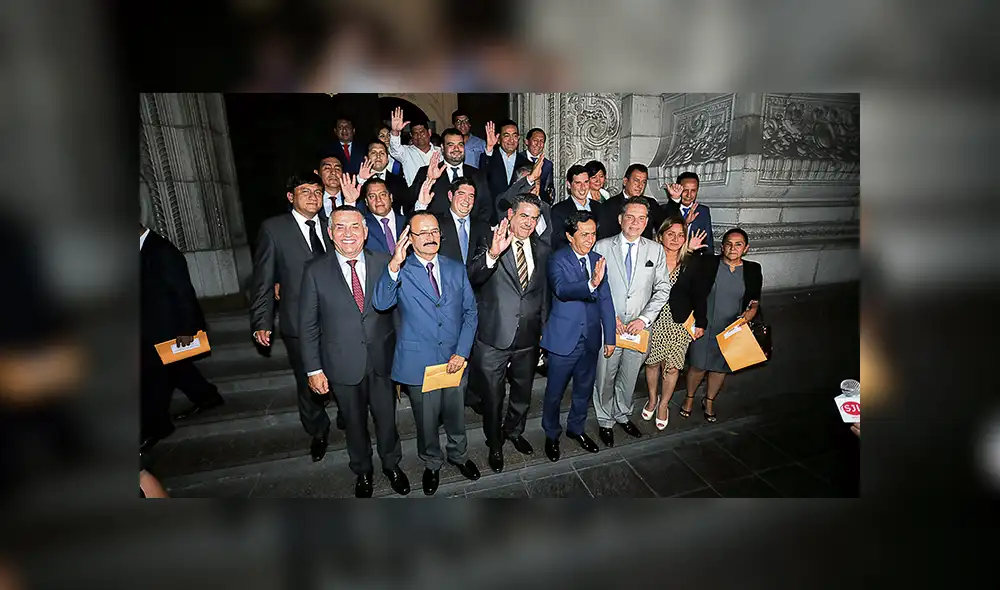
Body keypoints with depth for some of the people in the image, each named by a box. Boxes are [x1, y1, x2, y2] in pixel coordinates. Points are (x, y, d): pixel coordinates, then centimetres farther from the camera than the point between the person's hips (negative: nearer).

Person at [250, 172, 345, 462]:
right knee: (308, 384, 15)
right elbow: (263, 279, -3)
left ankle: (347, 421, 43)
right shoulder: (273, 228, -3)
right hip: (299, 324, -2)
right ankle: (318, 432, 41)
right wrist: (261, 323, -4)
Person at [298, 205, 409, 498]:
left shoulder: (385, 263, -6)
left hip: (383, 359, 1)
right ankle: (362, 471, 46)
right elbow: (308, 325, -3)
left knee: (386, 417, 17)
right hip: (343, 364, 0)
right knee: (355, 422, 19)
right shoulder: (315, 271, -7)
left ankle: (391, 464, 45)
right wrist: (314, 369, -4)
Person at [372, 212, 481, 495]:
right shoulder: (400, 271, -7)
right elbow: (380, 303, -24)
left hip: (455, 360, 3)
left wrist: (462, 352, -7)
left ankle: (459, 455, 49)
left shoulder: (457, 269, 3)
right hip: (419, 363, -2)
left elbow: (471, 312, 3)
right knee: (426, 422, 16)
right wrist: (394, 265, -39)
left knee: (456, 415, 21)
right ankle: (432, 464, 44)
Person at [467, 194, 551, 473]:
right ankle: (495, 444, 41)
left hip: (528, 339, 5)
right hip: (494, 339, -4)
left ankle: (514, 432, 52)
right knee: (493, 397, 15)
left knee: (523, 393, 24)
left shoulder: (542, 250, 4)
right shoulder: (490, 245, -12)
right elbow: (472, 277, -29)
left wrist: (543, 327, 11)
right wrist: (493, 254, -46)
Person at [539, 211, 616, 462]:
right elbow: (562, 289, -31)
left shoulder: (598, 260, 3)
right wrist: (591, 284, -47)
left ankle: (576, 428, 45)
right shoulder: (558, 259, -12)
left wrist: (610, 336, 6)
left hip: (591, 338, 5)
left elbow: (606, 300, 6)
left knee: (584, 389, 20)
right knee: (555, 392, 11)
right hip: (563, 338, -5)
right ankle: (551, 434, 35)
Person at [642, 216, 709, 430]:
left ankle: (663, 405, 32)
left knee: (672, 366, 7)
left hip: (679, 323, 1)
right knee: (652, 362, 14)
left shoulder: (690, 264, -4)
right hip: (653, 321, 0)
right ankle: (652, 399, 39)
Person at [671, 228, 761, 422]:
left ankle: (709, 401, 41)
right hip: (703, 326, -3)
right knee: (698, 366, 8)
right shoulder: (704, 264, -10)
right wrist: (686, 318, -16)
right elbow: (681, 290, -11)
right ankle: (689, 398, 36)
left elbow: (755, 300, 12)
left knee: (721, 368, 16)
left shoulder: (753, 271, 0)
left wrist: (752, 310, -8)